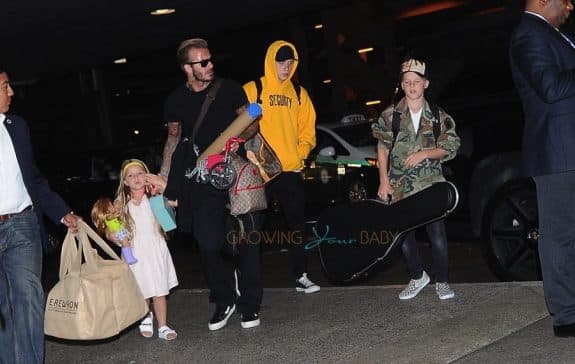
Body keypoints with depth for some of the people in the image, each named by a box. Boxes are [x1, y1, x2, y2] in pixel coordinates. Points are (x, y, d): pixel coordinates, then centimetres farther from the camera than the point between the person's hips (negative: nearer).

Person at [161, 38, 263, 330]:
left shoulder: (229, 89, -2)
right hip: (203, 183, 1)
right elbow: (173, 138, 14)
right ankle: (224, 301, 17)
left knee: (248, 240, 1)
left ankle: (249, 304, 15)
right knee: (208, 245, -3)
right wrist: (162, 178, 9)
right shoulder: (176, 100, 4)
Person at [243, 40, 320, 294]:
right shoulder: (252, 90, 0)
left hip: (291, 169, 4)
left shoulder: (298, 93, 13)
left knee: (297, 223, 7)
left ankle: (301, 276, 15)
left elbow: (307, 128, 15)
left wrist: (301, 153, 2)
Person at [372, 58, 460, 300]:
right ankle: (417, 276, 26)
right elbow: (382, 149, 4)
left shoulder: (439, 117, 4)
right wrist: (384, 181, -3)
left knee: (437, 234, -7)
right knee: (403, 235, 5)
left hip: (431, 185, -1)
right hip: (400, 187, 1)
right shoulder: (390, 115, 3)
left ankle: (441, 281, 9)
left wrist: (424, 153, -12)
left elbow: (449, 149, 5)